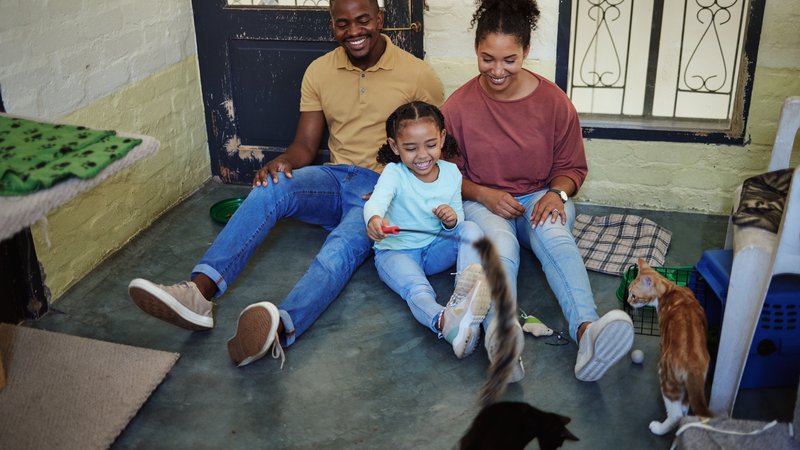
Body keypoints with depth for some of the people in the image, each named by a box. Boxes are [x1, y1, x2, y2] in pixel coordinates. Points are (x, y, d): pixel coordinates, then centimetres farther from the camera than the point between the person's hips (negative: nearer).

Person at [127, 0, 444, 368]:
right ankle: (197, 294, -41)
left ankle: (280, 328, -63)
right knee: (270, 188, -27)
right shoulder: (320, 71, 8)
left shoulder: (418, 75, -2)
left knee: (344, 243, -36)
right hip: (336, 176, 4)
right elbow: (305, 145, 8)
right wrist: (283, 162, -17)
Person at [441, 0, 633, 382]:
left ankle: (587, 333, -59)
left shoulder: (554, 101, -3)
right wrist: (484, 195, -14)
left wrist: (556, 193, -17)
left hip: (540, 199, 1)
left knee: (554, 234, -36)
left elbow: (572, 167, 6)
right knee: (500, 245, -36)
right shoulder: (458, 106, -4)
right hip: (483, 203, 0)